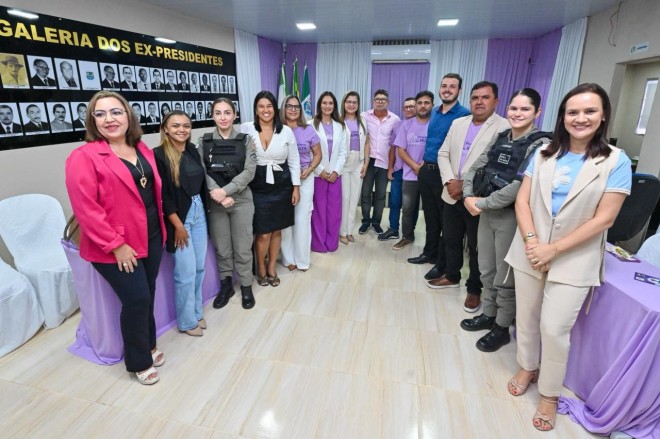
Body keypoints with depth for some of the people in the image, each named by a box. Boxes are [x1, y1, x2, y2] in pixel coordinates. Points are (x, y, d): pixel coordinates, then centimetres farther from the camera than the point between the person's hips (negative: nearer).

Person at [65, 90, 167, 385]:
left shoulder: (143, 150, 8)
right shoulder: (83, 157, -13)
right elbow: (85, 208, -18)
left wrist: (161, 226, 12)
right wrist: (115, 245, -18)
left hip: (151, 237, 6)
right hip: (117, 247, -6)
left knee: (147, 296, 16)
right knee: (137, 299, -1)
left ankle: (148, 344, 38)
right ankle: (139, 361, 23)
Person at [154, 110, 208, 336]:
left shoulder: (193, 150, 7)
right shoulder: (159, 155, -12)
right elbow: (162, 195, -14)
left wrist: (203, 210, 9)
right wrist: (178, 225, -14)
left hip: (198, 212, 6)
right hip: (177, 217, -6)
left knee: (200, 267, 12)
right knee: (186, 271, 0)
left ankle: (197, 311, 30)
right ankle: (186, 320, 19)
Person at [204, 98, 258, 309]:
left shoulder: (245, 140, 1)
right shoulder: (204, 141, 4)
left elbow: (249, 171, -9)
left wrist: (225, 190, -19)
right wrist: (217, 194, -19)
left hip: (241, 200, -1)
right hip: (215, 202, 1)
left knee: (242, 248, 7)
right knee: (221, 248, 11)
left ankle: (246, 286, 25)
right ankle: (226, 285, 30)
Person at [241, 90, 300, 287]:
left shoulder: (286, 131, 1)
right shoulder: (246, 128, -4)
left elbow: (294, 161, 5)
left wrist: (296, 187, 2)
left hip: (281, 185, 2)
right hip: (258, 186, -2)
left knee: (277, 230, 12)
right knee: (263, 233, -1)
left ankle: (272, 268, 32)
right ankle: (260, 268, 27)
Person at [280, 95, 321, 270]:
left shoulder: (308, 130, 0)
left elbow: (317, 154, 6)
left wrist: (309, 170, -10)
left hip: (305, 178, 0)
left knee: (303, 219, 3)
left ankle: (302, 258, 17)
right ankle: (288, 258, 19)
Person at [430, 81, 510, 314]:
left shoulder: (504, 128, -8)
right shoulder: (458, 123, 11)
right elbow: (443, 154, 8)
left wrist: (467, 186, -16)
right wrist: (450, 181, -8)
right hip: (452, 195, 6)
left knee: (477, 247, 7)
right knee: (451, 239, 18)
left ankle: (474, 289, 25)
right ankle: (452, 276, 39)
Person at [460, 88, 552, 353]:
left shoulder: (541, 144, -12)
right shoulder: (500, 139, 9)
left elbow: (520, 186, -23)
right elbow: (475, 168, 7)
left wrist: (482, 203, -18)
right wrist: (469, 197, -10)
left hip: (511, 217, -6)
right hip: (486, 213, 6)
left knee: (505, 276, 7)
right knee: (486, 270, 17)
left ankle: (502, 328, 25)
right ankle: (488, 315, 36)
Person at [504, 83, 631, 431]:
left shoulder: (616, 162, -5)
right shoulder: (543, 154, 3)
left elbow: (603, 219, -10)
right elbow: (522, 201, 0)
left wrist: (554, 249, -15)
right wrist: (531, 241, -14)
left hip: (573, 260, -3)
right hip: (530, 252, 3)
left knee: (554, 328, -1)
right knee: (526, 317, 14)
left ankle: (549, 394, 23)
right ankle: (527, 367, 39)